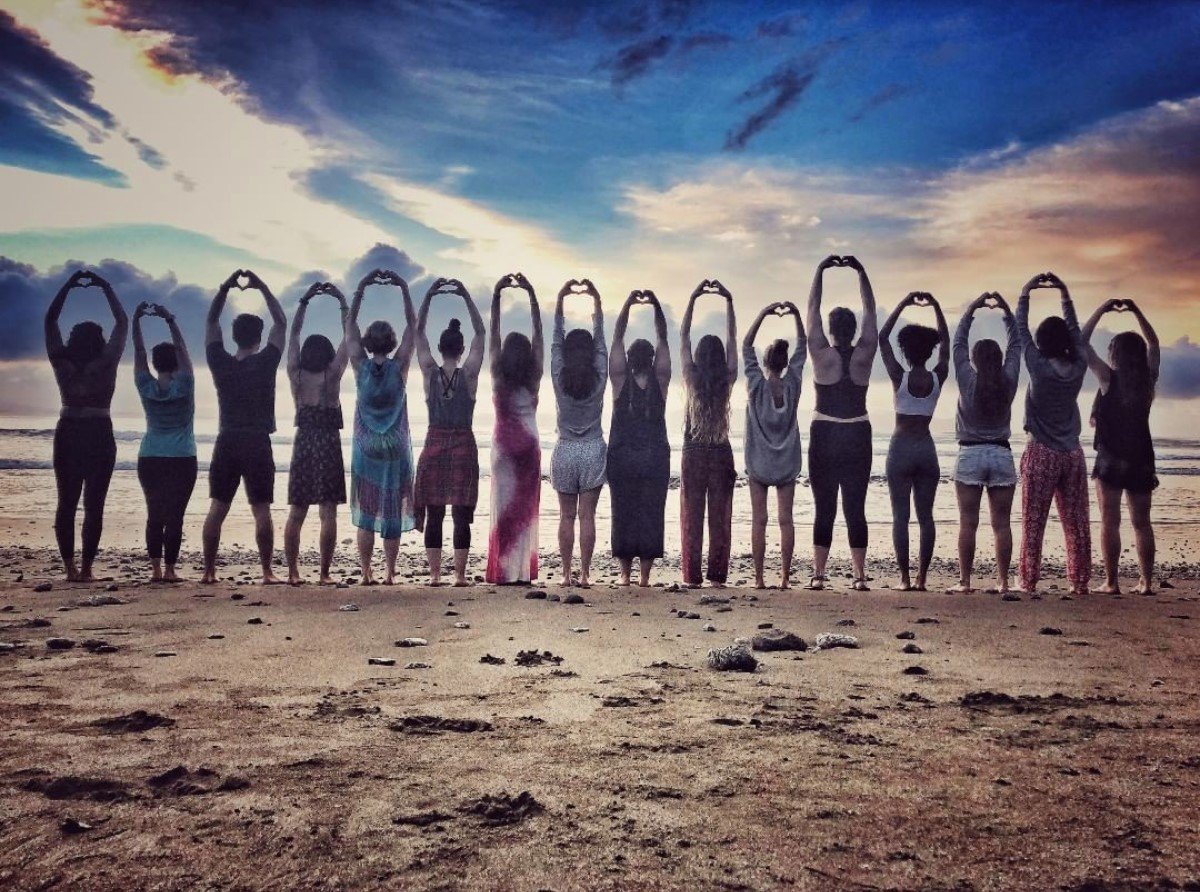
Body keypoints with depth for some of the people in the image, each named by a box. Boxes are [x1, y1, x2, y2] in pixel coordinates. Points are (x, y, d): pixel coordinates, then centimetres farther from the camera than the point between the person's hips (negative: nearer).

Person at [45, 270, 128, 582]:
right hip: (99, 436, -3)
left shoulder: (62, 363, -2)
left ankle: (70, 567, 4)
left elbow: (50, 320, 7)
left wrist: (68, 285, 10)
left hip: (67, 435, 3)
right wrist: (106, 287, 4)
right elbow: (122, 323, -2)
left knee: (66, 503, 8)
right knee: (94, 506, 0)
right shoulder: (106, 364, -8)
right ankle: (85, 568, -2)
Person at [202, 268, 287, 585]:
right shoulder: (265, 363, -7)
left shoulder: (220, 364, 0)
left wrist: (225, 288, 13)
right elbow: (281, 323, 2)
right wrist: (262, 288, 7)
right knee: (261, 511, -2)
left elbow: (211, 323, 13)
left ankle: (209, 571, 7)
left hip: (227, 443, 3)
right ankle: (267, 572, -3)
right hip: (257, 444, -3)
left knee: (217, 509, 6)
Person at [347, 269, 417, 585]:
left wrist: (361, 288, 3)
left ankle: (366, 574, 6)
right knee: (392, 513, 5)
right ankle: (390, 574, 6)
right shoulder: (399, 368, -8)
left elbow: (351, 325, 1)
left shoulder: (361, 367, -6)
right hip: (396, 449, 0)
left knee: (366, 514, 6)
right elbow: (412, 325, -1)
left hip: (366, 449, 1)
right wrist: (404, 289, 0)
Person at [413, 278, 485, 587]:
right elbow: (480, 332, 2)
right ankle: (460, 575, 1)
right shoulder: (468, 374, -6)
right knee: (461, 514, 1)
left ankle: (435, 574, 7)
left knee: (434, 514, 6)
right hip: (463, 445, -1)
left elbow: (418, 332, 4)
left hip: (435, 444, 1)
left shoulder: (431, 373, -3)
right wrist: (466, 297, 0)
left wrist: (429, 295, 2)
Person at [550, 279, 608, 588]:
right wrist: (596, 301, 9)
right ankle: (584, 574, 1)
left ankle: (566, 574, 6)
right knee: (587, 516, 1)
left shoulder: (559, 377, -7)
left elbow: (556, 340, 2)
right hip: (593, 452, 0)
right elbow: (600, 341, 3)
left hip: (565, 452, 0)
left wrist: (560, 299, 8)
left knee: (566, 517, 6)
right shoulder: (599, 377, -6)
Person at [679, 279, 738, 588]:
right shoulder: (728, 379, -4)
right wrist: (729, 301, 8)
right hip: (721, 453, 1)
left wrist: (693, 298, 2)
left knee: (692, 517, 2)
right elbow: (732, 339, 6)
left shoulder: (692, 379, -6)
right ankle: (717, 574, 5)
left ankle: (692, 576, 1)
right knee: (720, 518, 6)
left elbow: (683, 336, 0)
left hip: (693, 453, -1)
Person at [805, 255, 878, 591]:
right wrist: (861, 272, 12)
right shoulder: (864, 355, -3)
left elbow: (812, 310, 1)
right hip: (858, 437, 1)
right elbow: (870, 312, 7)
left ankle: (818, 574, 1)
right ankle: (859, 576, 2)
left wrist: (821, 271, 7)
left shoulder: (822, 355, -7)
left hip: (824, 437, -1)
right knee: (856, 509, 3)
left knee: (824, 509, 2)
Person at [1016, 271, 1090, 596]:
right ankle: (1080, 583, 9)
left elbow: (1021, 331, 1)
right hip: (1072, 453, 4)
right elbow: (1075, 330, 15)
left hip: (1042, 453, -4)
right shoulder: (1078, 366, 0)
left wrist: (1025, 293, 9)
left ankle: (1029, 583, -1)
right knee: (1076, 523, 7)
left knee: (1033, 524, -1)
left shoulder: (1039, 367, -10)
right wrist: (1065, 294, 20)